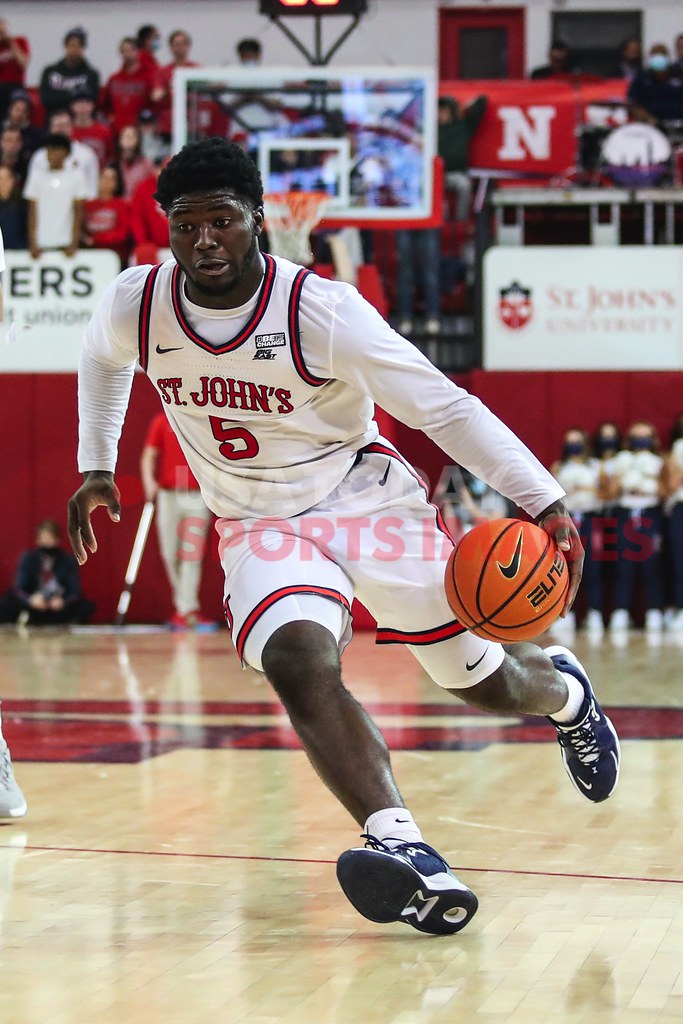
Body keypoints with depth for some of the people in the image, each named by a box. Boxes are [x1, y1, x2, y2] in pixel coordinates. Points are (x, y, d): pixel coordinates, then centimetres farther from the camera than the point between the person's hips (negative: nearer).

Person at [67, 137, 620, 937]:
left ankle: (562, 688, 46)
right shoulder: (136, 304, -9)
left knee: (485, 682, 8)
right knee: (298, 663, -31)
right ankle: (398, 845, -43)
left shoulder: (323, 311, -22)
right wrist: (95, 467, 17)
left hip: (367, 502, -2)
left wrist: (543, 501, -25)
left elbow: (444, 407, -19)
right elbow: (102, 360, 18)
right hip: (259, 524, 2)